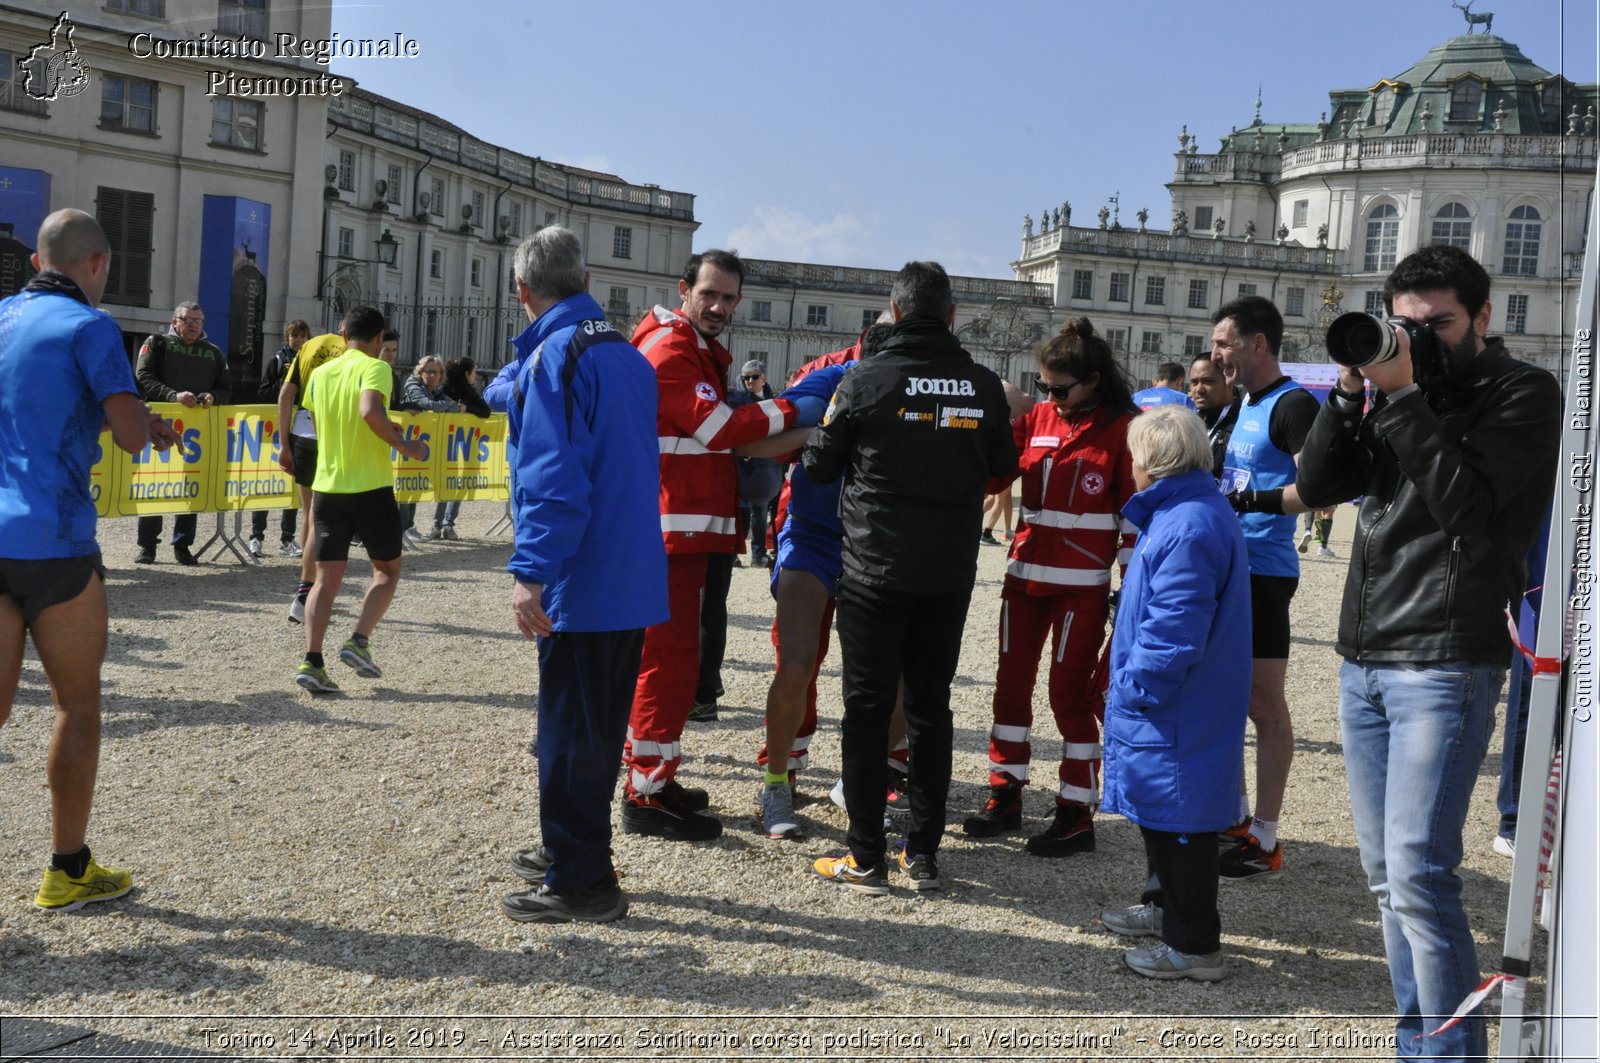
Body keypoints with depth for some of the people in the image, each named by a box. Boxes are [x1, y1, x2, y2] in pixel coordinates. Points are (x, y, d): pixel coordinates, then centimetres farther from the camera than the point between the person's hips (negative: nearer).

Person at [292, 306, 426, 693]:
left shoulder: (321, 372, 11)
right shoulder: (375, 368, -8)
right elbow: (370, 411, -27)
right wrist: (403, 445, -14)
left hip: (327, 487, 5)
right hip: (370, 487, -5)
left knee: (326, 578, 5)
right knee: (387, 570, 14)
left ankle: (312, 662, -5)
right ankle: (359, 640, -1)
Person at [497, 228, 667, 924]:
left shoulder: (554, 357, -13)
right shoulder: (629, 356, 14)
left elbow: (553, 476, -23)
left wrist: (531, 572, -23)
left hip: (581, 584, -9)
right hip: (634, 582, 9)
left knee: (570, 731, 1)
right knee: (596, 725, 19)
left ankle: (580, 884, 9)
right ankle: (571, 851, 34)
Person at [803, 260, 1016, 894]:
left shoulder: (865, 381, -10)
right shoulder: (985, 387, -1)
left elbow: (819, 466, -2)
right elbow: (1002, 468, 13)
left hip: (875, 567, -3)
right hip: (950, 572, 3)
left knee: (868, 706, 4)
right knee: (930, 705, 12)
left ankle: (865, 859, 7)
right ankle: (923, 853, 17)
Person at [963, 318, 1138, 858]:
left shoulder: (1123, 429, -7)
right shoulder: (1036, 418, 6)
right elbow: (990, 474, 5)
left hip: (1083, 584, -5)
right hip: (1026, 574, 5)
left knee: (1070, 692, 0)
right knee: (1011, 683, 11)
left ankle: (1077, 814, 11)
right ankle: (1005, 795, 24)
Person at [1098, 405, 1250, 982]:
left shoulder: (1187, 529, -24)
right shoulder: (1185, 512, 11)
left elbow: (1175, 629, -27)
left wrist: (1137, 689, -17)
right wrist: (1135, 687, 20)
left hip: (1176, 712, -11)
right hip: (1165, 704, 11)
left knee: (1177, 817, -1)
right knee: (1162, 811, 22)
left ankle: (1193, 945, 10)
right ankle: (1171, 907, 38)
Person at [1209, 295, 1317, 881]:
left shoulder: (1293, 404, -13)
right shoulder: (1245, 403, 15)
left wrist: (1249, 500, -26)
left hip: (1262, 573, -10)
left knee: (1264, 705, -2)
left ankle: (1265, 841, 7)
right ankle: (1236, 815, 30)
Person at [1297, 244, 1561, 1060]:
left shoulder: (1523, 394, -2)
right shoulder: (1398, 394, 15)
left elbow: (1465, 502, -16)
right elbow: (1316, 485, 7)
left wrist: (1402, 395, -16)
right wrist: (1351, 391, -5)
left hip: (1446, 665, -7)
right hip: (1362, 662, 7)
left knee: (1417, 871, -14)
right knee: (1386, 875, 11)